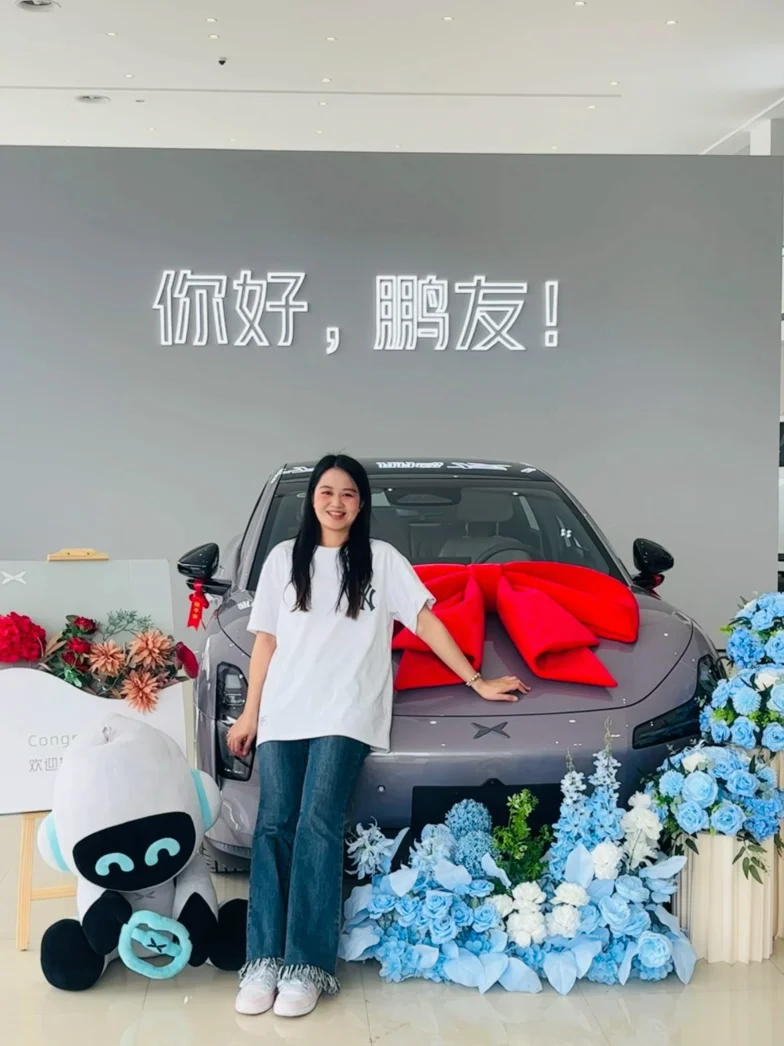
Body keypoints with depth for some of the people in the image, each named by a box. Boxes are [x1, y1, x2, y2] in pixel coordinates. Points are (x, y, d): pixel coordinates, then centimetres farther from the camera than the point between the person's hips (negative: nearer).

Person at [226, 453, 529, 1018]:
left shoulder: (381, 559, 10)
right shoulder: (284, 559, 15)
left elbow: (426, 621, 8)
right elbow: (267, 640, 14)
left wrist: (476, 681, 4)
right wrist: (250, 713, 9)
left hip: (345, 714, -3)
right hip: (282, 713, 3)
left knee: (317, 826, -16)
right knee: (274, 827, -7)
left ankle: (307, 966, -14)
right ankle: (264, 962, -6)